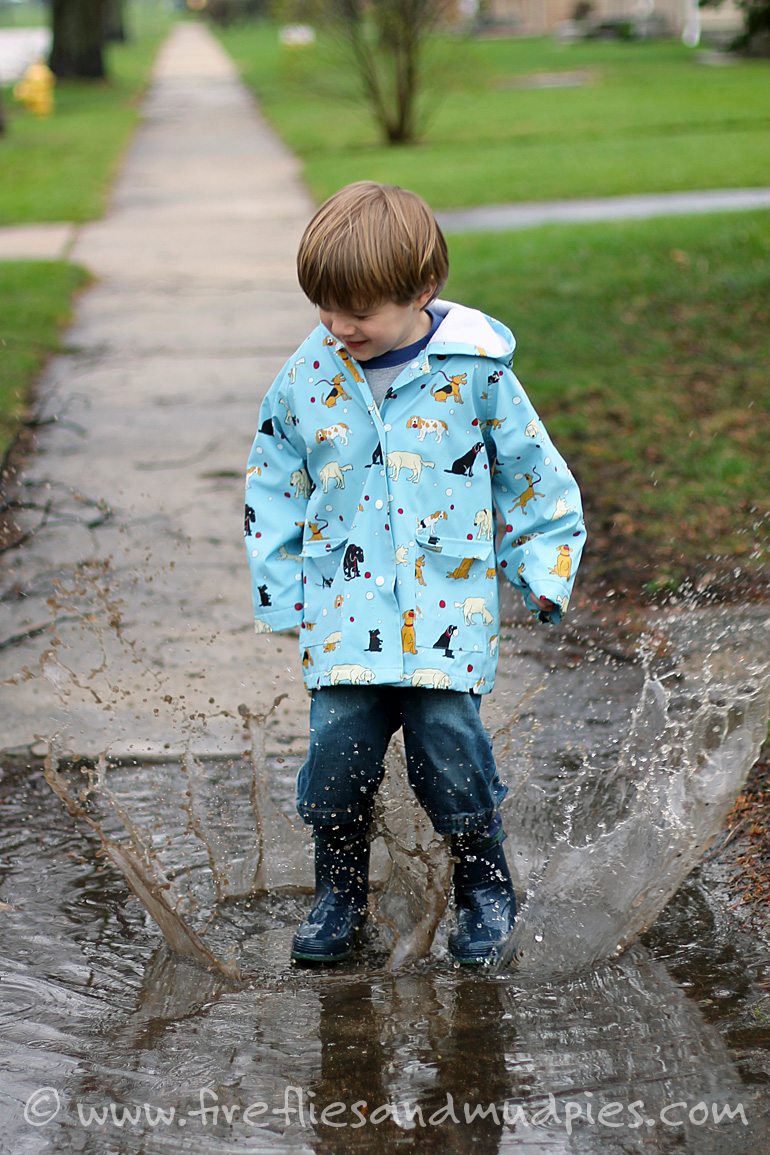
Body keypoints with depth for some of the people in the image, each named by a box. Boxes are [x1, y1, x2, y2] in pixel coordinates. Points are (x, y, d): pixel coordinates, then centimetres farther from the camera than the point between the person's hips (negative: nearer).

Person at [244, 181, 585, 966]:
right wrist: (276, 591, 9)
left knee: (447, 743, -7)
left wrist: (543, 568, 6)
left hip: (448, 600, -2)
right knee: (338, 744, -6)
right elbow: (273, 480, 12)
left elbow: (531, 473, 7)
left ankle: (485, 887, 18)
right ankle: (339, 892, 18)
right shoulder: (309, 373, 0)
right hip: (344, 604, 2)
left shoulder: (473, 370, -5)